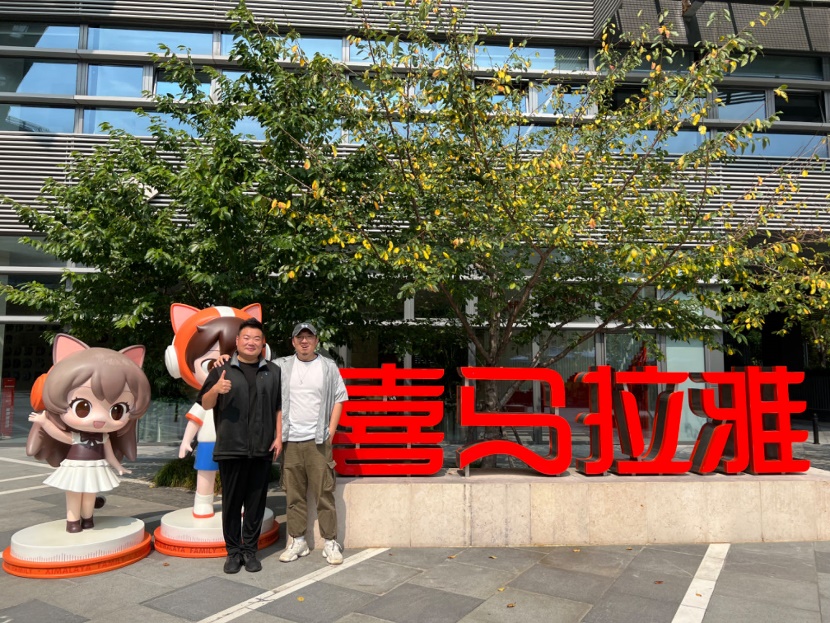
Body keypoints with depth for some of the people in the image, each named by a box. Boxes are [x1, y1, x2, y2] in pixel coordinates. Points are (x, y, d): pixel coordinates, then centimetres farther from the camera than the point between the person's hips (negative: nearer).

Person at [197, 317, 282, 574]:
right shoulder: (222, 370, 5)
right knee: (232, 501, 6)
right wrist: (216, 389, -16)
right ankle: (233, 551, 18)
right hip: (231, 448, -1)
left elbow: (279, 407, 10)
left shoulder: (273, 372, 10)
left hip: (262, 449, 1)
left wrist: (278, 437, 1)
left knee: (256, 502, 6)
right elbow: (205, 404, 4)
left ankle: (250, 550, 19)